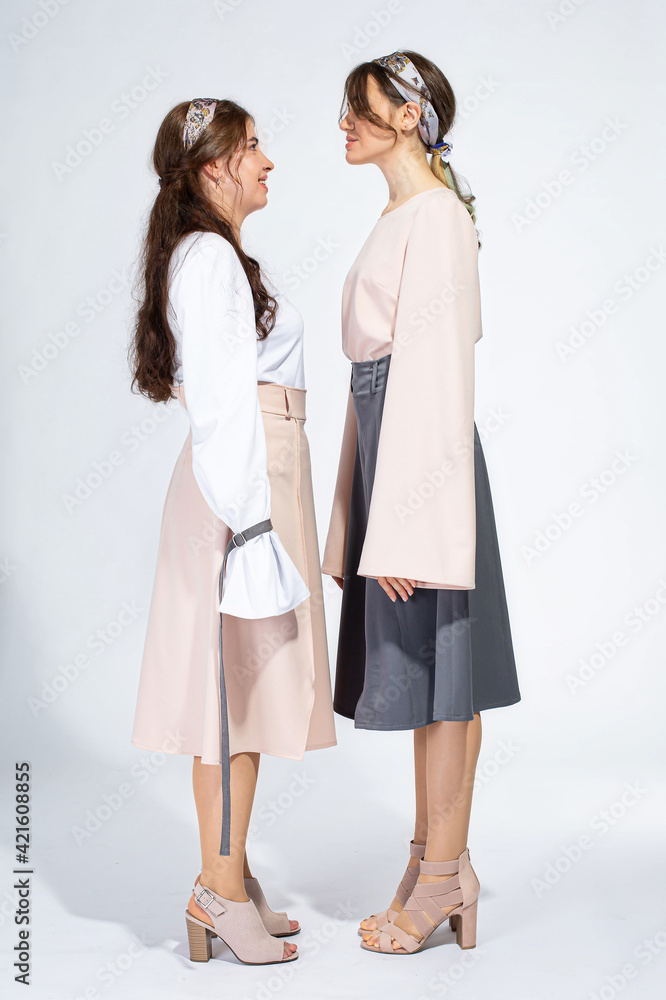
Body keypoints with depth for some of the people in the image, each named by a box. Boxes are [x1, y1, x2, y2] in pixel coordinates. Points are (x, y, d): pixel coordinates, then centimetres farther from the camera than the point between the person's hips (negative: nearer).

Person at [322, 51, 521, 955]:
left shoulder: (435, 214, -11)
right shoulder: (399, 217, 18)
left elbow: (432, 369, -19)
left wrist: (404, 522, -22)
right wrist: (370, 513, 20)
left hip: (424, 450, -10)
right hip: (387, 444, 10)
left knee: (436, 665, -2)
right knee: (420, 668, 13)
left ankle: (443, 872, 11)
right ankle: (437, 859, 24)